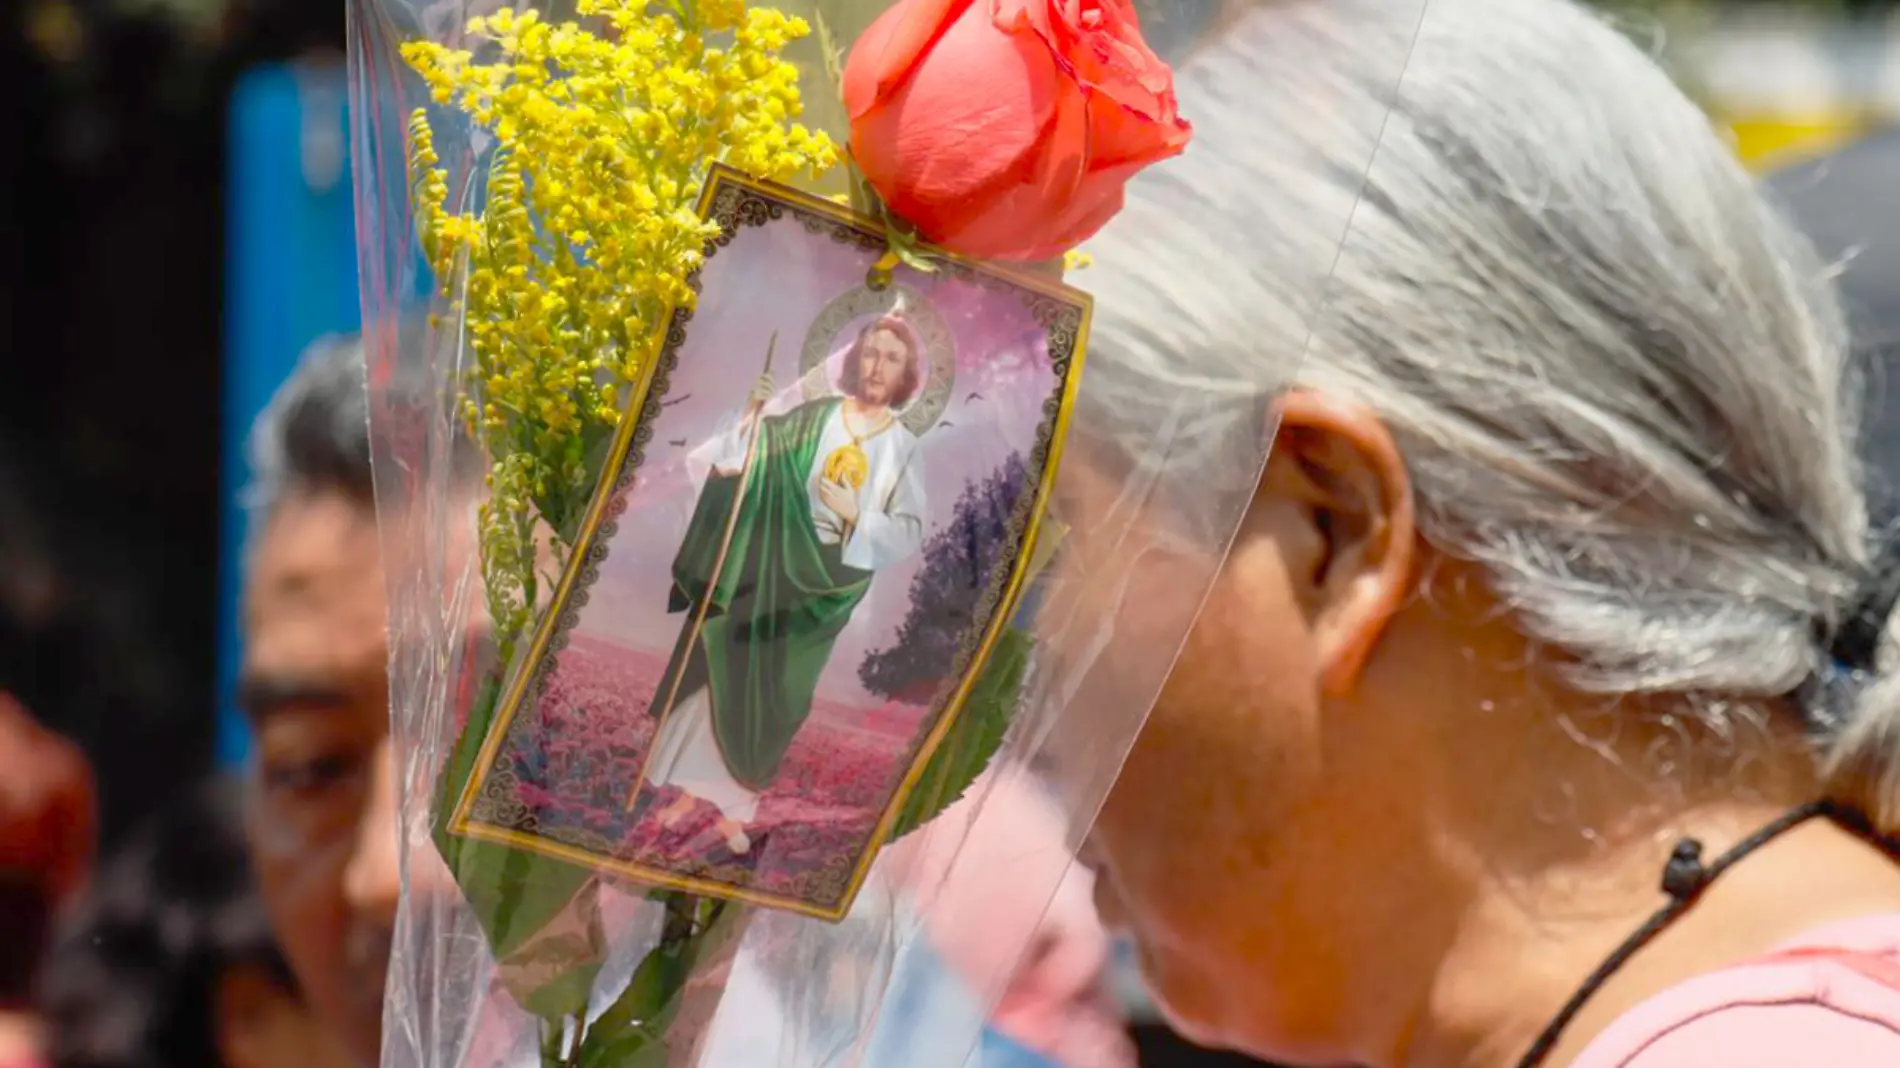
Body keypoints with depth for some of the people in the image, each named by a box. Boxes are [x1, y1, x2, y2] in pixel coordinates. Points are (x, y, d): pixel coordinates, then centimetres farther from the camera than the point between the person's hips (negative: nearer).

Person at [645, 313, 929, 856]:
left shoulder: (904, 450, 1)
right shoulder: (810, 419, -2)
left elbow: (910, 533, -4)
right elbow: (732, 462, -6)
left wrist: (858, 515, -18)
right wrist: (752, 418, -22)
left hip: (823, 588, 1)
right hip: (763, 568, -1)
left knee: (773, 699, 9)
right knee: (720, 676, 4)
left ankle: (735, 807, 20)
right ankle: (689, 787, 17)